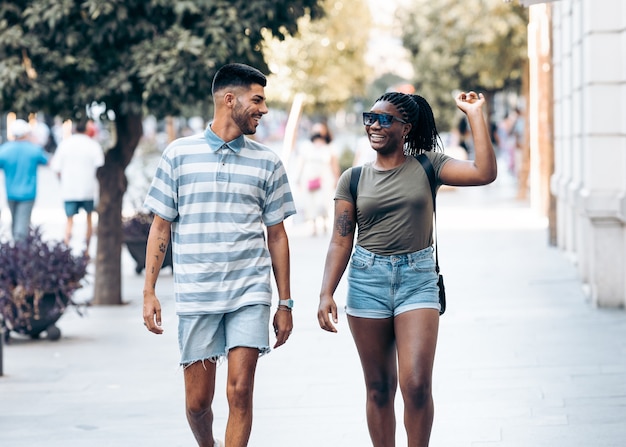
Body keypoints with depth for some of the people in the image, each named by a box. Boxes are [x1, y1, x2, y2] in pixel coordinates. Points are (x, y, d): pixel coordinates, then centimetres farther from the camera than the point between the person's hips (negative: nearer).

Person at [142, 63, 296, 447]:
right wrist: (149, 292, 1)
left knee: (240, 392, -9)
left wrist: (285, 304, 9)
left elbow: (277, 236, 10)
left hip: (250, 295, 0)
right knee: (198, 402, 6)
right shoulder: (180, 154, 3)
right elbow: (161, 227, 6)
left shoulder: (267, 163, 7)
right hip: (195, 296, 0)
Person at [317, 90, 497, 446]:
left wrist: (475, 115, -9)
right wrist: (326, 293, -8)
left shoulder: (428, 167, 3)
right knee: (379, 389, 7)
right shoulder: (353, 179, 6)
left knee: (417, 385, -12)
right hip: (367, 281, 2)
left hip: (418, 280, -2)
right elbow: (341, 242, 4)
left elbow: (485, 173, -12)